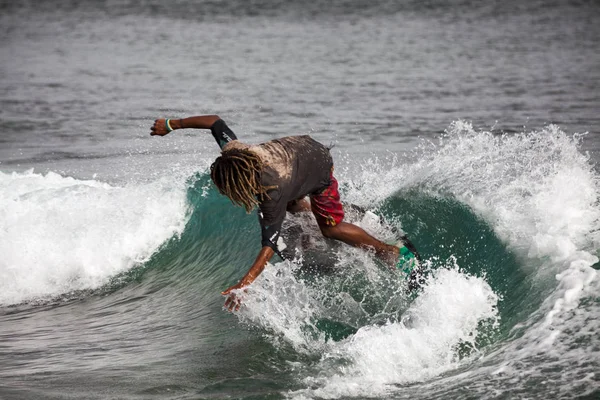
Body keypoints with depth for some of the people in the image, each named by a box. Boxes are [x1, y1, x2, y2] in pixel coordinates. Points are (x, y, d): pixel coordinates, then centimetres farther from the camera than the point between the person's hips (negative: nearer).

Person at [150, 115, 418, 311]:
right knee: (291, 206, 26)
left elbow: (268, 247, -46)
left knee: (331, 227, 0)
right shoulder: (234, 151, -31)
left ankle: (393, 253, 14)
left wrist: (242, 286, -53)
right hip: (295, 146, 7)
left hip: (318, 165, -7)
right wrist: (170, 125, -4)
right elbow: (214, 121, -14)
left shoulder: (272, 195, -45)